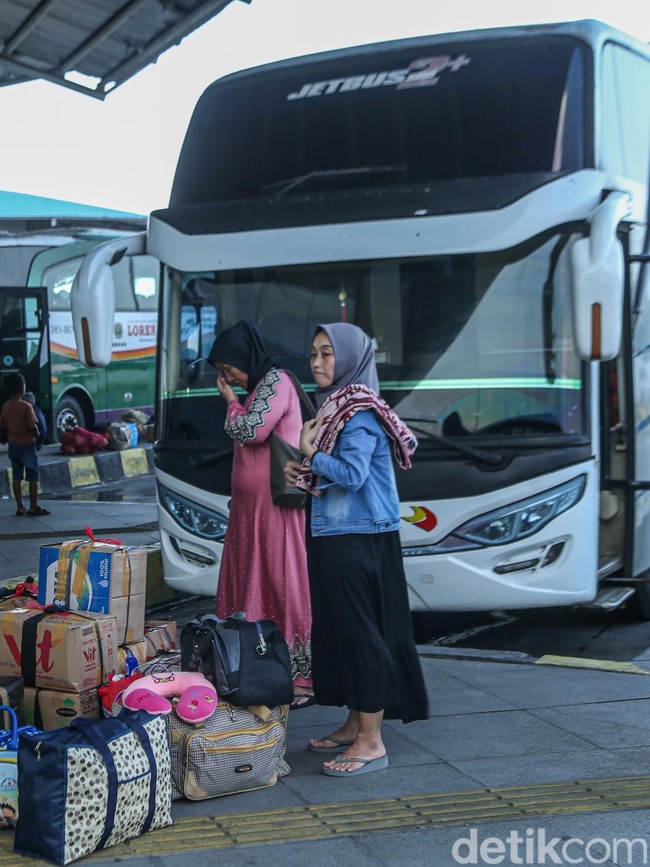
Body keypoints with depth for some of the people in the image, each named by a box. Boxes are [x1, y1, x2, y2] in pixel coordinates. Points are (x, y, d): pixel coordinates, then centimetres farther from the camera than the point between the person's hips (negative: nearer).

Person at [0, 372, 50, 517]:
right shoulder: (26, 406, -19)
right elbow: (32, 426, -22)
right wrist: (37, 434, -3)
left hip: (12, 444, 6)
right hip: (27, 444, -6)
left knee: (16, 476, 11)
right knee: (33, 477, 2)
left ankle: (20, 507, 13)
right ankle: (33, 508, 3)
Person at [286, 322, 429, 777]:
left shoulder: (360, 413, -14)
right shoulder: (334, 407, 15)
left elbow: (351, 474, -23)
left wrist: (309, 453, -9)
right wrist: (303, 474, 3)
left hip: (360, 539, -10)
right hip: (334, 536, 10)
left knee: (361, 631, -7)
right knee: (341, 629, 14)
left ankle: (371, 742, -3)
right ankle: (356, 725, 23)